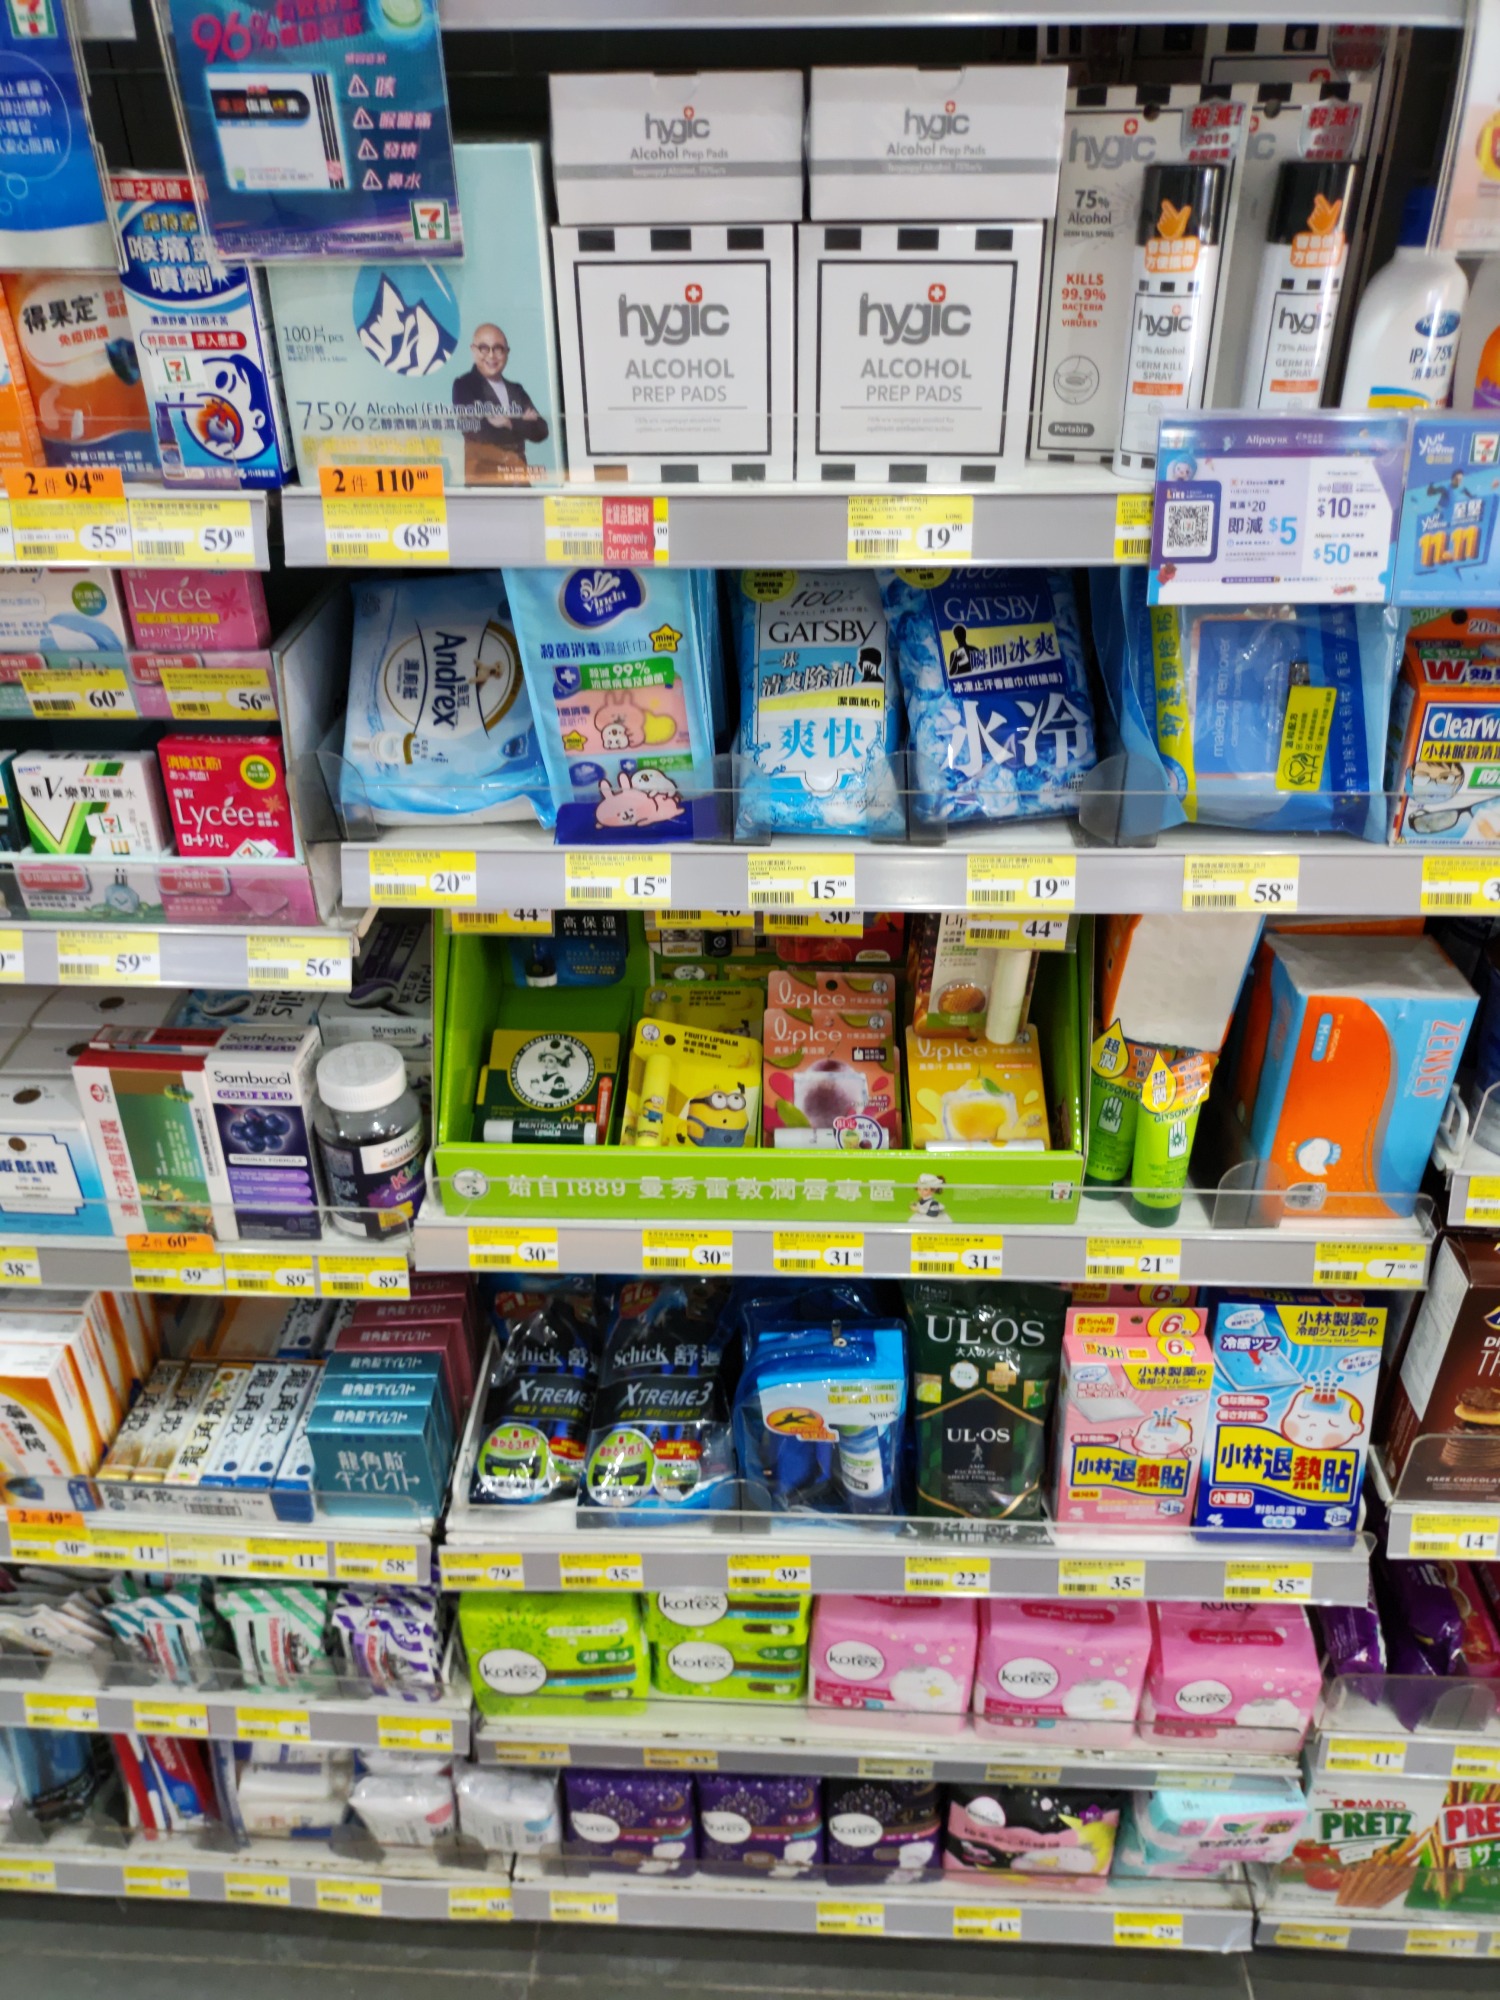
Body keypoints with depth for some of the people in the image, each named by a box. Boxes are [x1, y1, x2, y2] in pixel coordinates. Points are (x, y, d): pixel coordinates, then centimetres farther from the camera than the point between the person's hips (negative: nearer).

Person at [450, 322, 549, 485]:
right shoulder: (464, 386, 1)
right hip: (482, 477, -5)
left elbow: (540, 430, 6)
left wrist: (511, 424, -11)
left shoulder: (516, 390, 18)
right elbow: (475, 431, -12)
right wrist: (523, 424, -3)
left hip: (518, 476, 5)